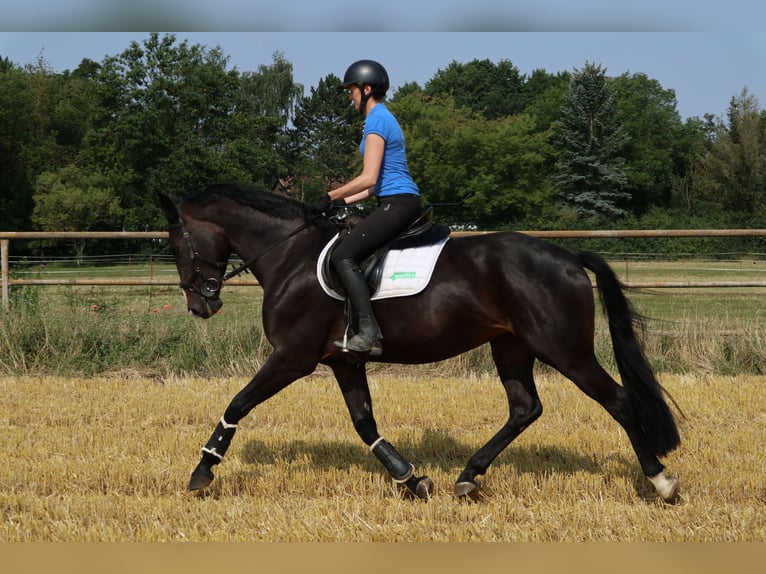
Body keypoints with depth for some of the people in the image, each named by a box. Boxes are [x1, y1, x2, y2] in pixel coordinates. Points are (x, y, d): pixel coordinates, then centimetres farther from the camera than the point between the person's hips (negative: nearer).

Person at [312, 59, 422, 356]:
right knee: (350, 252, 16)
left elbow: (369, 178, -17)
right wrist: (344, 201, 16)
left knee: (343, 256, -18)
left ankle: (369, 332, -27)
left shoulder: (377, 120, -11)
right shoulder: (384, 118, 21)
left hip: (397, 204, -11)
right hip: (399, 202, 11)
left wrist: (330, 197, -9)